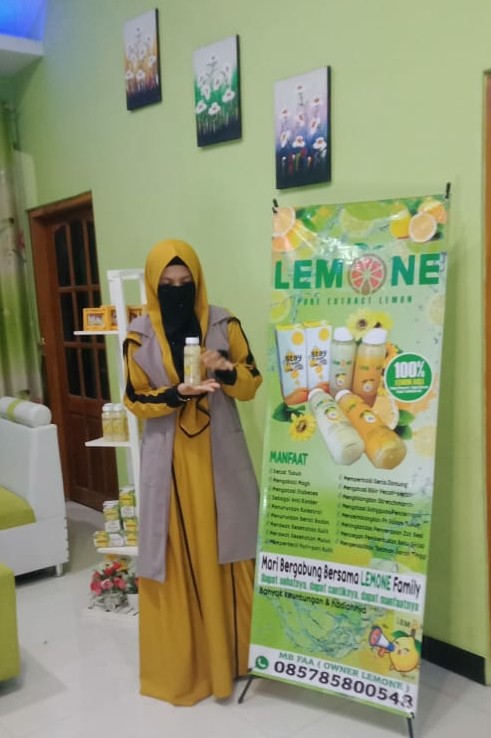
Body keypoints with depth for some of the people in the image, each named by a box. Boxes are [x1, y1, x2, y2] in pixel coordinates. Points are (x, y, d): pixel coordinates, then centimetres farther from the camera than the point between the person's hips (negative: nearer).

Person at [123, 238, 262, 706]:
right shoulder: (139, 335, -2)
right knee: (176, 556, 5)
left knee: (223, 552, 8)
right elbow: (135, 400, -1)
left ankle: (231, 651, 27)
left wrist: (227, 371, -20)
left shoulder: (224, 324, -1)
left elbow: (252, 384, 1)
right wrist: (179, 393, -19)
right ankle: (179, 660, 23)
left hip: (220, 456, 1)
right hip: (169, 460, 0)